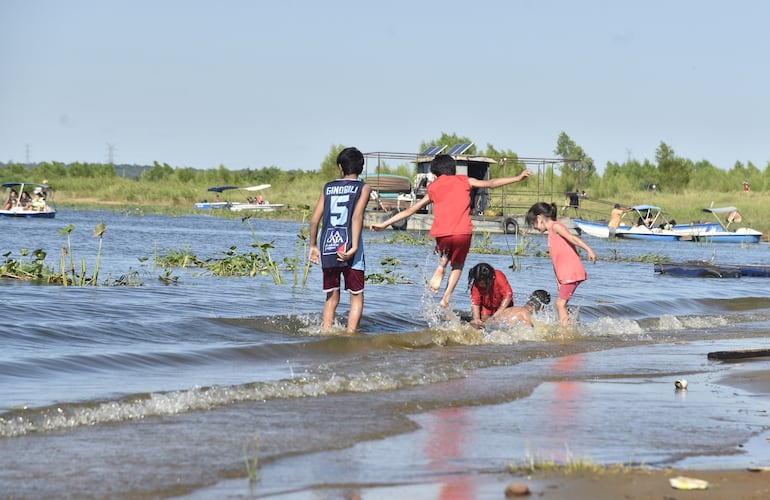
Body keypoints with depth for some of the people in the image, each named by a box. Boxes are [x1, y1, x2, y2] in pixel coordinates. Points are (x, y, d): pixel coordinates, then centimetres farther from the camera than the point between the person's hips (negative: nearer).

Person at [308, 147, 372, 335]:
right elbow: (357, 216, -12)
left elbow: (315, 219, 7)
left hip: (327, 248, 3)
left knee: (331, 298, 13)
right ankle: (350, 335, -6)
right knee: (356, 297, 6)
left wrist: (313, 245, 17)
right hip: (348, 246, -3)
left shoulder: (328, 187, 13)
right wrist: (354, 247, -18)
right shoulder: (363, 188, 3)